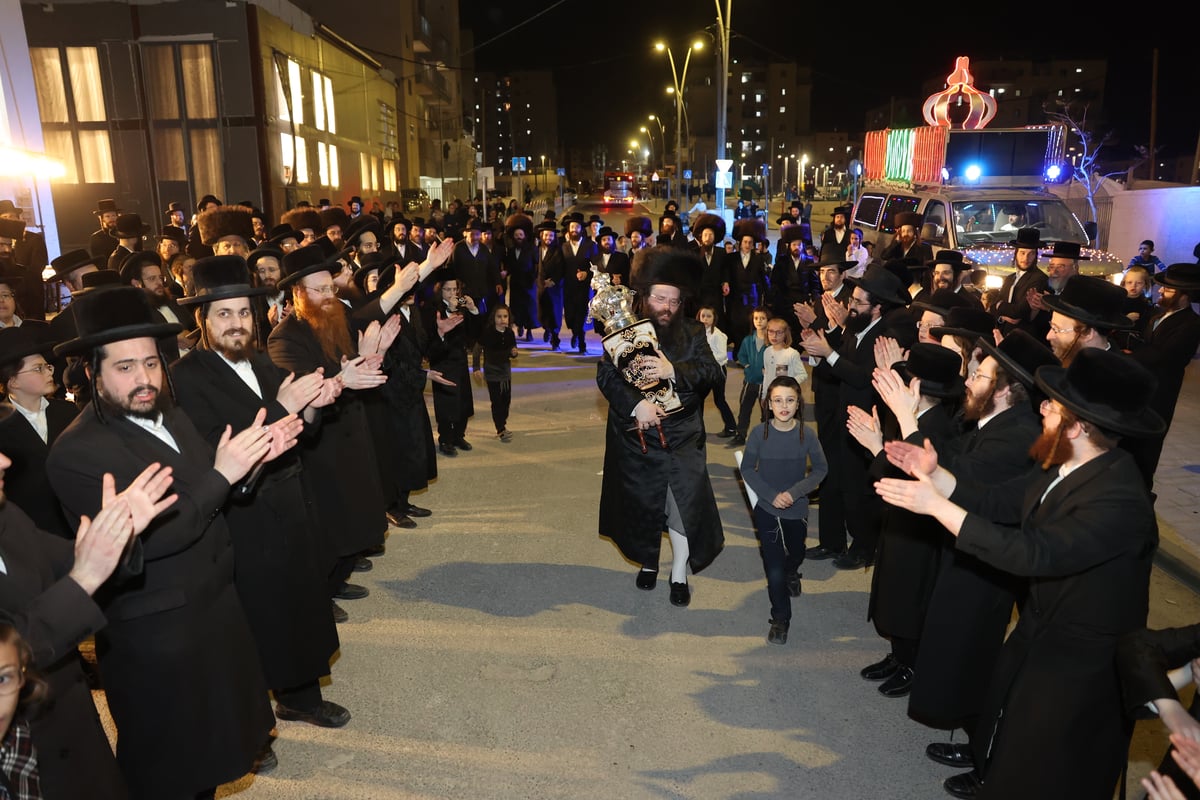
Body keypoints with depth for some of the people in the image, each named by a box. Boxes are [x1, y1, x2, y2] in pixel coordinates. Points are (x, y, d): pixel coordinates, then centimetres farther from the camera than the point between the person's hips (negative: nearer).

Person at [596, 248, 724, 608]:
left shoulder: (692, 332, 1)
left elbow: (713, 372, -10)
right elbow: (605, 374, -12)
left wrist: (673, 371, -26)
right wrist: (635, 404, -26)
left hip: (681, 437, 0)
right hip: (636, 435, 0)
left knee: (684, 503, -4)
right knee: (642, 502, 13)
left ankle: (679, 575, 15)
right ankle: (648, 562, 37)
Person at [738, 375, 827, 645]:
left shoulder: (807, 434, -15)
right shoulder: (759, 432, -16)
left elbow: (820, 469, -6)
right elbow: (747, 469, -7)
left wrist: (795, 492, -19)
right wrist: (771, 495, -18)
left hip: (797, 509, 2)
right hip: (767, 509, -2)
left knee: (796, 554, 27)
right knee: (774, 569, -4)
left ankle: (791, 574, 63)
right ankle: (780, 618, 18)